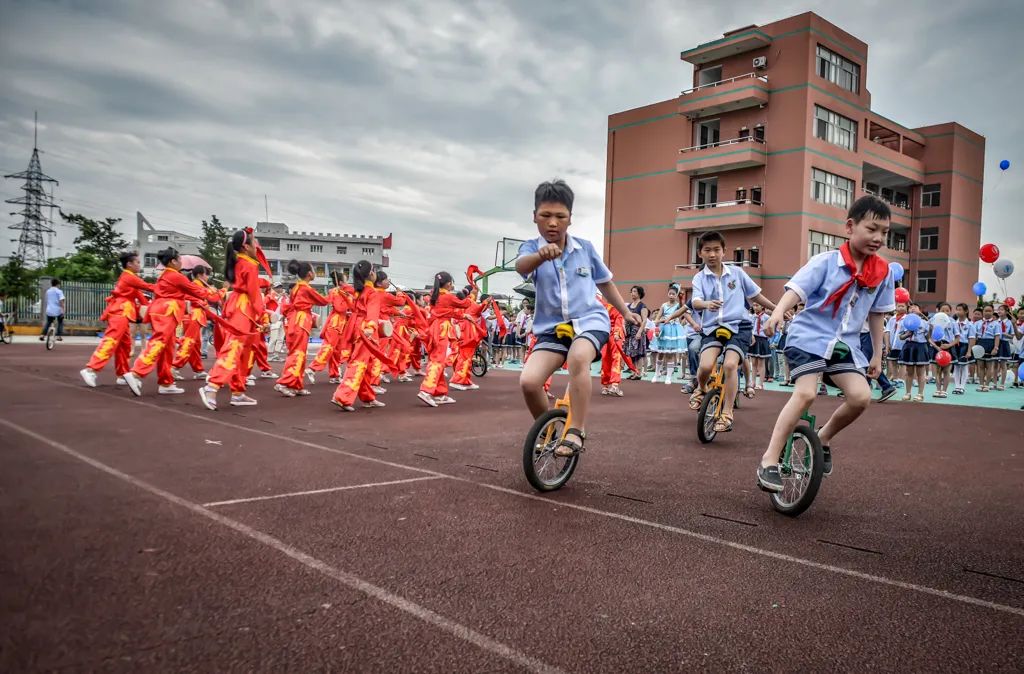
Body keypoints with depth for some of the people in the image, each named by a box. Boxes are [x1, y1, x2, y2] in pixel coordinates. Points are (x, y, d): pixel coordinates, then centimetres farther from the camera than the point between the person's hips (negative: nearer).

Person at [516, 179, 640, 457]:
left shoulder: (585, 248, 3)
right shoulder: (531, 248, -3)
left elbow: (605, 283, 20)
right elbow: (522, 266, -30)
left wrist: (626, 312, 17)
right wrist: (541, 255, -52)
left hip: (590, 321, -1)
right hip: (552, 328, 1)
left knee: (578, 357, -36)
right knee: (528, 381, -22)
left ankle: (576, 432, -25)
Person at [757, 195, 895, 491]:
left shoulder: (883, 271, 4)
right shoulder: (826, 261, -10)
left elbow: (876, 314, 13)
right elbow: (796, 289, -20)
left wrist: (877, 354, 16)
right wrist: (779, 311, -40)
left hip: (845, 344, 5)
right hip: (808, 338, -5)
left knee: (860, 397, -12)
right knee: (806, 393, -21)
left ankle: (824, 437, 17)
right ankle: (769, 460, -16)